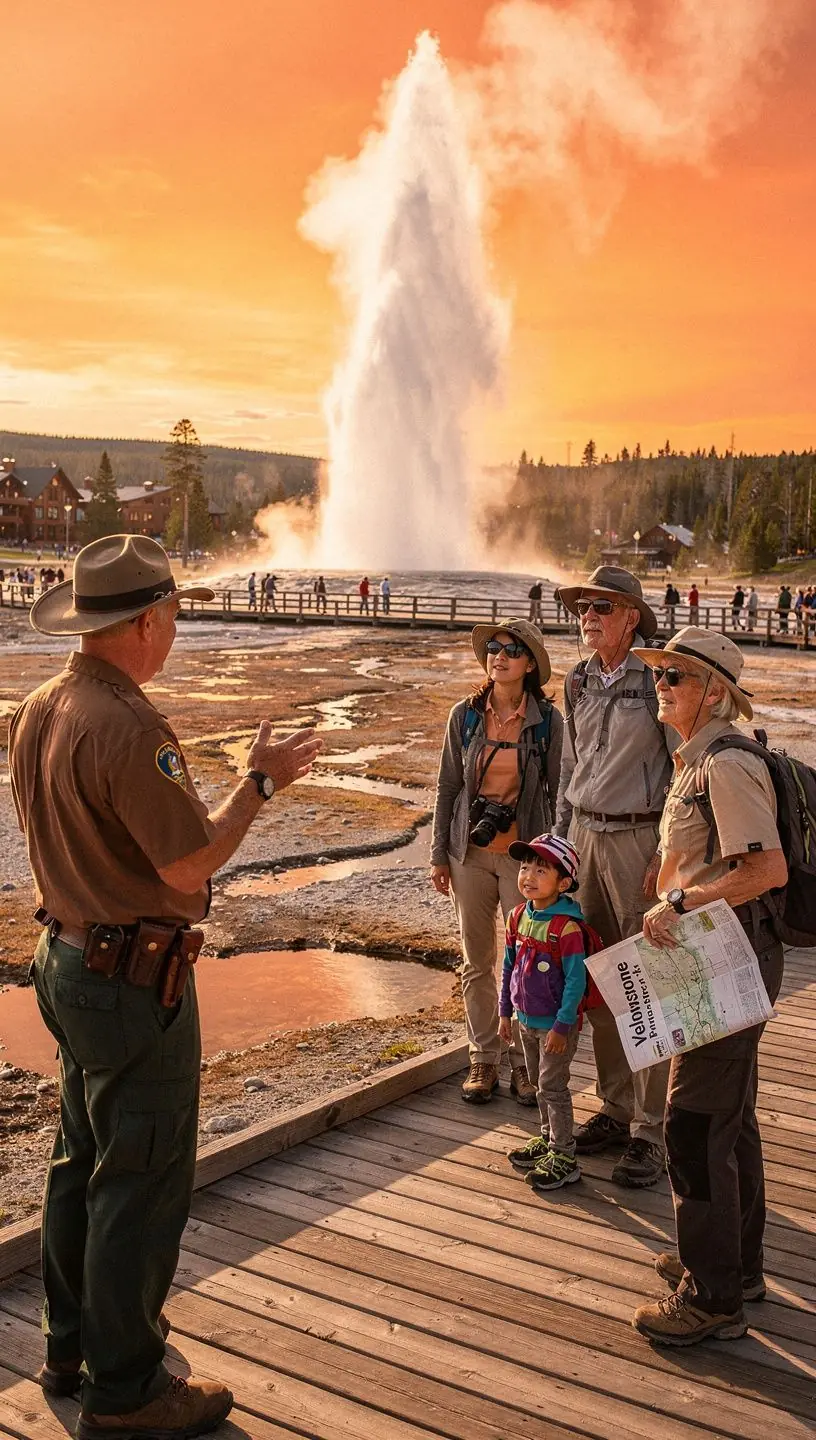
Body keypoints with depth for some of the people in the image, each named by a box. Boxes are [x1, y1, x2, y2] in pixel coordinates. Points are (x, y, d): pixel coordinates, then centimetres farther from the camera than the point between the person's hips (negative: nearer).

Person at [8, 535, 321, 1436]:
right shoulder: (126, 729, -25)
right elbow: (190, 864, -22)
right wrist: (260, 781, -11)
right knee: (142, 1183, 3)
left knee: (82, 1160, 21)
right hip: (134, 982, -10)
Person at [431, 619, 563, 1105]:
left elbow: (555, 792, 1)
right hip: (470, 853, 2)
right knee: (477, 962, 10)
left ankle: (526, 1062, 17)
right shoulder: (465, 715, 0)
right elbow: (448, 787, 5)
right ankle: (484, 1060, 23)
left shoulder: (548, 720, -4)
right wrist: (440, 855, 4)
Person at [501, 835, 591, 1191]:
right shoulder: (518, 917, -1)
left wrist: (562, 1025, -20)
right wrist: (506, 1012, 11)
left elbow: (576, 981, -22)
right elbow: (508, 967, 9)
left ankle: (563, 1157, 15)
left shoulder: (566, 927, -25)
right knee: (539, 1084, 21)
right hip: (526, 1021, 7)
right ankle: (547, 1139, 38)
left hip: (555, 1025, -7)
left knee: (554, 1088, 3)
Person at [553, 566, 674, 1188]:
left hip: (639, 839, -6)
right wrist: (559, 838, 16)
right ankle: (615, 1108, 26)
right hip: (586, 834, 7)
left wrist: (668, 854, -15)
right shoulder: (579, 682, 11)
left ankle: (651, 1133, 7)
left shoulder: (657, 680, -10)